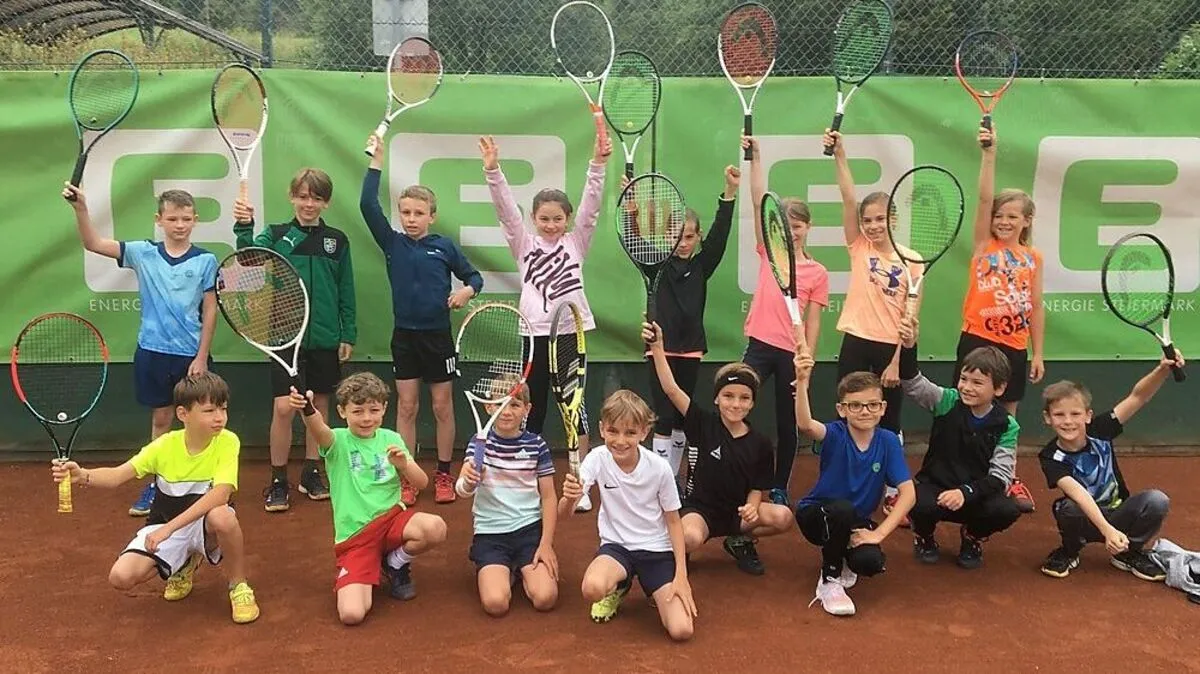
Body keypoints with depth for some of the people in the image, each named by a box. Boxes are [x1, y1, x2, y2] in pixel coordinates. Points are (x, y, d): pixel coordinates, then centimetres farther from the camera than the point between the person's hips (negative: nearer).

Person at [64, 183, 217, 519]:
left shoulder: (206, 260, -4)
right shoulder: (143, 253, 1)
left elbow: (210, 311, -3)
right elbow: (93, 244, -5)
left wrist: (202, 356, -7)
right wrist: (81, 208, -21)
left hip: (192, 354, -2)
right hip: (153, 352, 2)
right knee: (160, 419, 13)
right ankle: (157, 484, 25)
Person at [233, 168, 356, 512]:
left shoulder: (337, 240, 4)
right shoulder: (276, 235, 1)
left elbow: (346, 291, 7)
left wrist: (348, 335, 4)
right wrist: (243, 227, -35)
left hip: (325, 338, 2)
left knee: (319, 405, 11)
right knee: (283, 407, -5)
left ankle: (311, 473, 26)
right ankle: (278, 480, 10)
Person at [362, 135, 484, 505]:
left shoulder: (445, 247, -1)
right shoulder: (392, 243, 1)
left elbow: (474, 276, 7)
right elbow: (368, 205, -9)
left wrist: (467, 290, -15)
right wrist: (376, 161, -11)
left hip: (438, 336, -1)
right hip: (405, 336, 1)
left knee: (442, 407, 7)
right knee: (406, 407, 6)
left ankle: (444, 475, 19)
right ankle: (407, 478, 15)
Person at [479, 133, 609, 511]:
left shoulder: (576, 243, 5)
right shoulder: (524, 245, 6)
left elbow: (591, 206, -7)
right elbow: (506, 208, -6)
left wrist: (597, 166, -21)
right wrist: (493, 171, -21)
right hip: (534, 335, 0)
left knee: (575, 407, 6)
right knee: (532, 411, 7)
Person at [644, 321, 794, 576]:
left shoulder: (760, 443, -3)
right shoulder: (704, 423, -9)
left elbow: (756, 488, 2)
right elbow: (671, 390, -20)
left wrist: (751, 507, -21)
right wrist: (658, 348, -31)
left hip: (737, 512, 4)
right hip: (699, 509, -4)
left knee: (783, 517, -22)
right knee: (690, 539, -37)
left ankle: (741, 541, 8)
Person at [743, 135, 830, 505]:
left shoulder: (818, 273, 3)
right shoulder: (768, 253, 6)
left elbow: (813, 323, 3)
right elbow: (759, 201, -2)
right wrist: (755, 157, -8)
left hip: (792, 354, 0)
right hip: (760, 345, 0)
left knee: (787, 424, 10)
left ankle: (779, 488, 25)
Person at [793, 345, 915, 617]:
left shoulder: (888, 441, -12)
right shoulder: (835, 435, -20)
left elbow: (908, 493, -16)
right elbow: (805, 425, -44)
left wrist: (878, 533, -25)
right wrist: (802, 382, -61)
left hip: (856, 522, 2)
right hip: (816, 515, -2)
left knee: (870, 562, -28)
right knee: (843, 509, -36)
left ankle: (843, 556, 12)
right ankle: (829, 580, -12)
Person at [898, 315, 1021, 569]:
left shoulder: (1006, 425, -7)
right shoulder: (948, 402, -7)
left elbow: (1001, 475, -12)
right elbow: (912, 383, -23)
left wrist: (966, 492, -29)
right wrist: (909, 348, -42)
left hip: (977, 492, 1)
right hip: (935, 485, -1)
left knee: (1007, 510, -28)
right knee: (920, 505, -34)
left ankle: (972, 537, 8)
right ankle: (923, 536, 6)